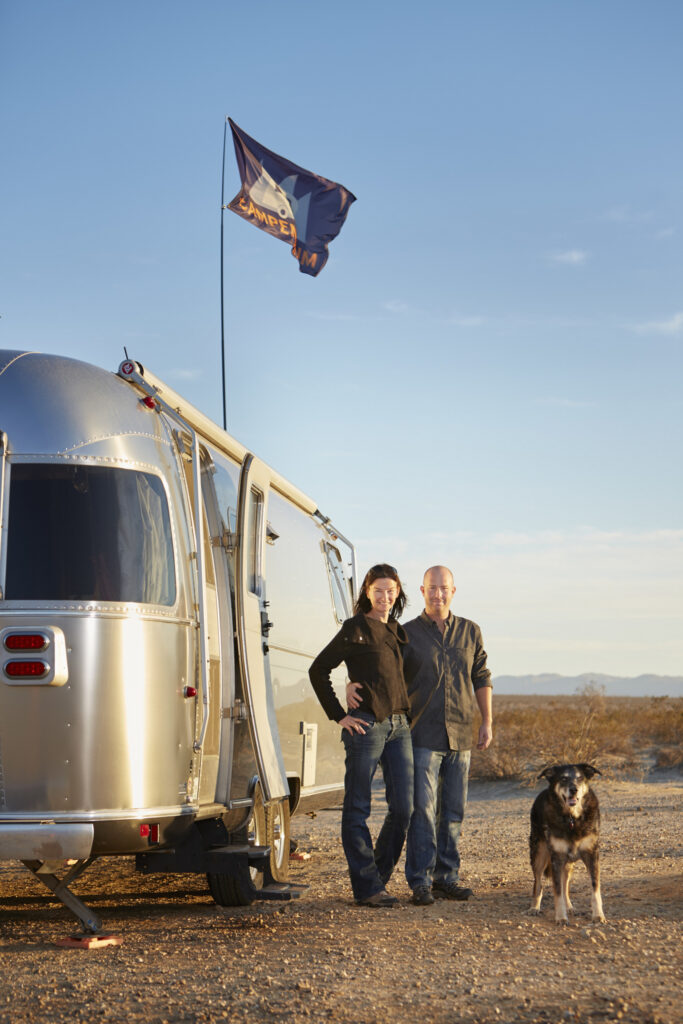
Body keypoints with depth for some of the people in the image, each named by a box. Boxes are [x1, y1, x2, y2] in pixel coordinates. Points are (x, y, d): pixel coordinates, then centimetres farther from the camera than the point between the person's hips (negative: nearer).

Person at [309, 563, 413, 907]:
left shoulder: (397, 631, 15)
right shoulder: (356, 629, -4)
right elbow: (318, 670, -5)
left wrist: (406, 714, 15)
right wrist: (339, 716, -7)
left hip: (399, 727, 7)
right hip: (367, 725, -7)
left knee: (404, 806, 4)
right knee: (358, 808, 0)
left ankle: (377, 876, 18)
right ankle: (367, 887, 4)